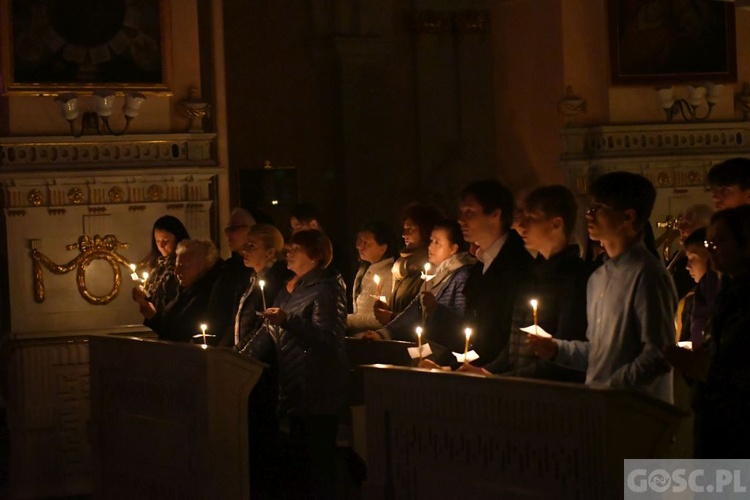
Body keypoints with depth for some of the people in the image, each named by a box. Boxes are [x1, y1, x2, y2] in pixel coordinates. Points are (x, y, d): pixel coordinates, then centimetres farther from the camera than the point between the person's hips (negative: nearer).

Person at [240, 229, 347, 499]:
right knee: (295, 460, 13)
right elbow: (269, 330, 16)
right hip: (293, 388, 9)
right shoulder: (290, 287, 16)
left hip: (318, 392, -9)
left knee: (317, 463, -5)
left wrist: (288, 320, -31)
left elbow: (326, 337, -22)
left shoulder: (326, 288, -10)